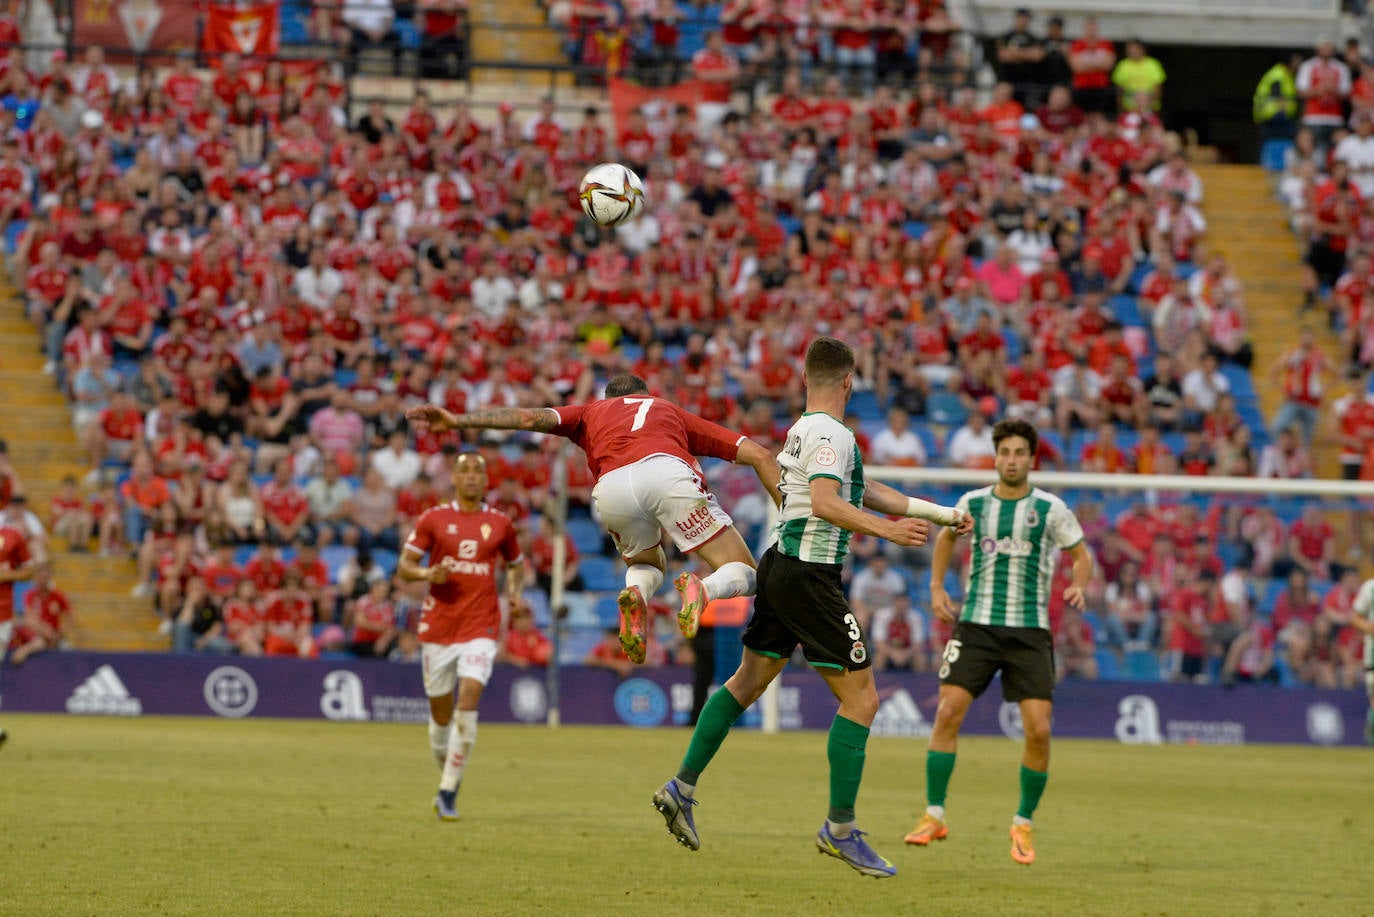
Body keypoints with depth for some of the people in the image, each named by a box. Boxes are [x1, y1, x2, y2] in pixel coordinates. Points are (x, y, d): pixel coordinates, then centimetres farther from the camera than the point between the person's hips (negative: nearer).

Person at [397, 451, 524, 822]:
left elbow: (515, 565, 23)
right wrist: (426, 573, -17)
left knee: (468, 704, -18)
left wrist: (514, 592, 3)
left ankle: (448, 792, -12)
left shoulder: (500, 524, 8)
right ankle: (448, 778, 30)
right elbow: (404, 565, 5)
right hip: (438, 626, 1)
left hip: (481, 628, -1)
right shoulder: (433, 519, 4)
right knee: (441, 715, 5)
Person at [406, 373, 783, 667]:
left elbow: (531, 418, 22)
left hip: (611, 487, 1)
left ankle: (635, 593, -6)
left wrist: (458, 421, 21)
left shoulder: (593, 412, 38)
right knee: (742, 574, 7)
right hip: (669, 471, -1)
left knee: (648, 564, 31)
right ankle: (703, 589, -28)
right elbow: (758, 455, 30)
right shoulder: (673, 412, 39)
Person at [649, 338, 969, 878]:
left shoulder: (803, 429, 16)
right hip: (809, 577, -10)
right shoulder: (831, 434, -14)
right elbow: (825, 504, -29)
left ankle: (682, 789, 23)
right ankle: (840, 829, -4)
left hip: (780, 567, 10)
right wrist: (886, 530, -37)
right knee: (861, 698, -6)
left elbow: (867, 493, 24)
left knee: (747, 683, 20)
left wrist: (940, 515, 25)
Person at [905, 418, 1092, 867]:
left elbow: (1081, 554, 10)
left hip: (1030, 631, -1)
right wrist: (937, 588, 13)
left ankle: (1023, 824, 9)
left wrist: (1078, 586, -11)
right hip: (976, 624, 1)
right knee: (947, 712, -13)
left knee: (1038, 729, -9)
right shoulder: (973, 504, 5)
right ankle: (934, 815, -3)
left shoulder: (1050, 509, -1)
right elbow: (946, 537, 24)